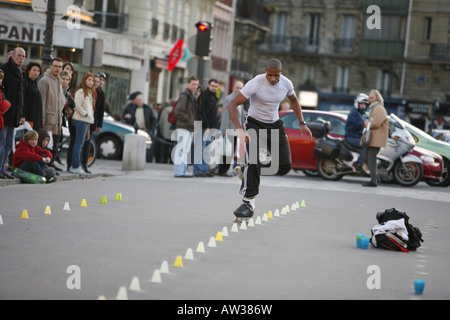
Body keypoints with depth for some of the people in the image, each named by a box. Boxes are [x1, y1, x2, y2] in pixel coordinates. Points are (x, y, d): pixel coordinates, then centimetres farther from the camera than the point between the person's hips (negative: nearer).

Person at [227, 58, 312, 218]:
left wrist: (302, 123, 10)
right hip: (254, 124, -5)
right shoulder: (255, 83, -23)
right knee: (253, 162, -23)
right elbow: (232, 105, -26)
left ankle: (258, 174, 20)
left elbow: (294, 100, 16)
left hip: (275, 125, 5)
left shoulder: (286, 83, -8)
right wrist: (239, 129, -37)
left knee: (285, 165, -6)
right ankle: (248, 202, -15)